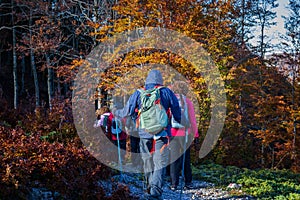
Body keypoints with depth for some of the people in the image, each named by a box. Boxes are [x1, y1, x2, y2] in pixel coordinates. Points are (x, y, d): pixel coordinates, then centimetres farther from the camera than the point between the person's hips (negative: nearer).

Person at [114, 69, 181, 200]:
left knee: (148, 164, 14)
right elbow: (177, 112, 3)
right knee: (159, 163, -4)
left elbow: (127, 112, 8)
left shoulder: (138, 94, 5)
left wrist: (116, 113, 27)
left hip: (144, 134, 2)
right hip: (161, 134, -2)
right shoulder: (167, 93, 2)